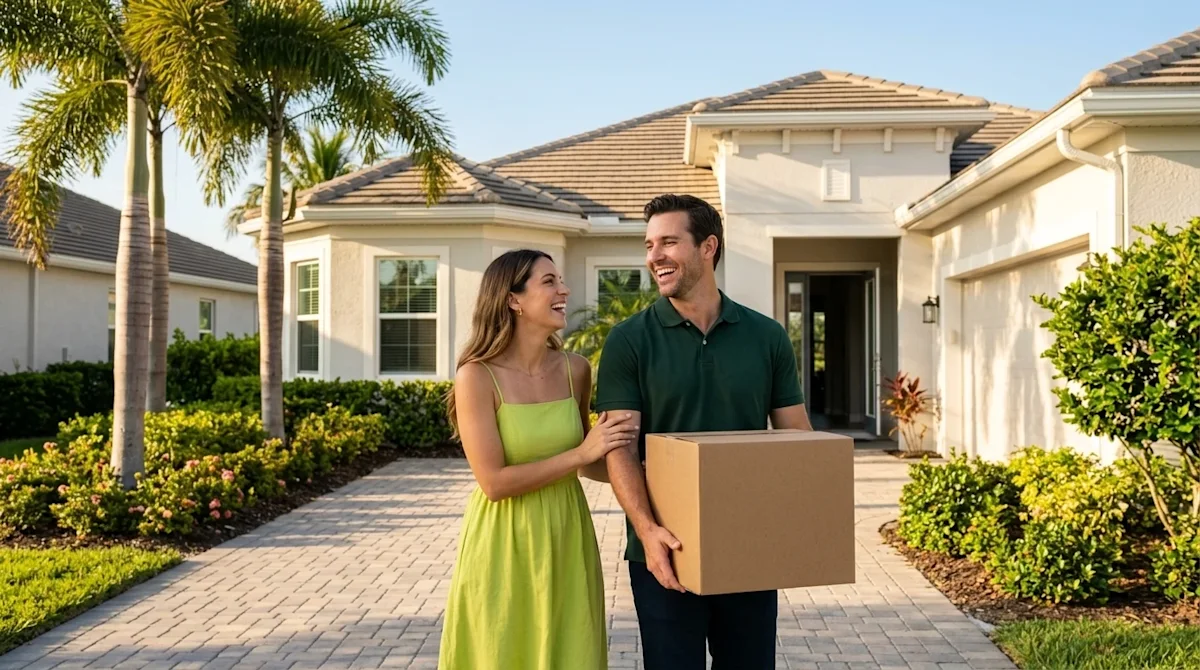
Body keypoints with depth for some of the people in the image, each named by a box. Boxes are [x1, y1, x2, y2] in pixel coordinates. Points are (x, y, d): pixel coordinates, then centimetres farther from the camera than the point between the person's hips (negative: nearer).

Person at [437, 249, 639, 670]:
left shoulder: (576, 370, -1)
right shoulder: (478, 377, -14)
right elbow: (495, 482, -18)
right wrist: (583, 453, -18)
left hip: (566, 540, 4)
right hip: (504, 545, -4)